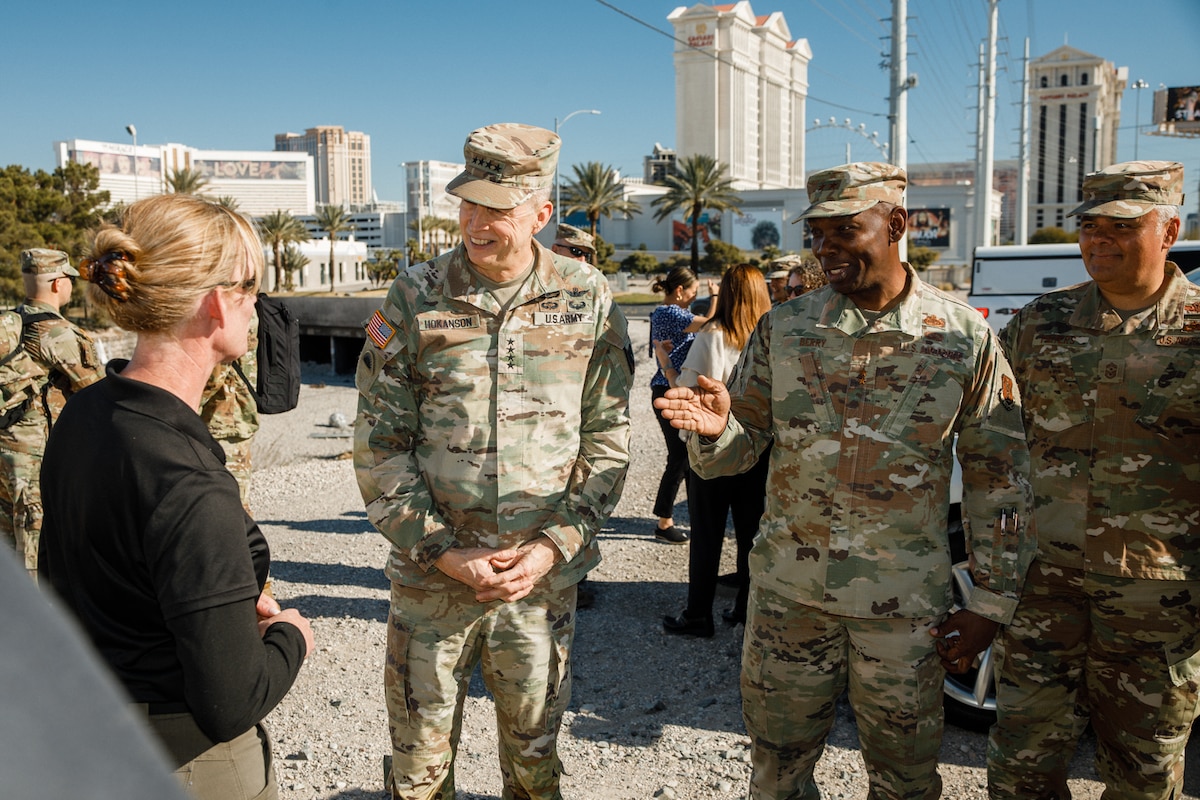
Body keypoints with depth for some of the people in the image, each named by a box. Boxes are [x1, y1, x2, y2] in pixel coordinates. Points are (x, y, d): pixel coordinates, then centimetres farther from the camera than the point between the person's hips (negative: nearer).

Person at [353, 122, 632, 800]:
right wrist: (442, 551, -9)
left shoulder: (590, 299, -2)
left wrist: (554, 547, -8)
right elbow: (379, 444, -2)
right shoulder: (415, 297, -3)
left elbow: (608, 441, 1)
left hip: (545, 574, 1)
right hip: (431, 574, 0)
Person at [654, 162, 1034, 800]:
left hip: (904, 602, -1)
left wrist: (991, 603, -2)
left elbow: (999, 478, 0)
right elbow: (739, 449, 2)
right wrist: (715, 429, -22)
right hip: (787, 590, 2)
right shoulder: (782, 328, 0)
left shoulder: (964, 335, -5)